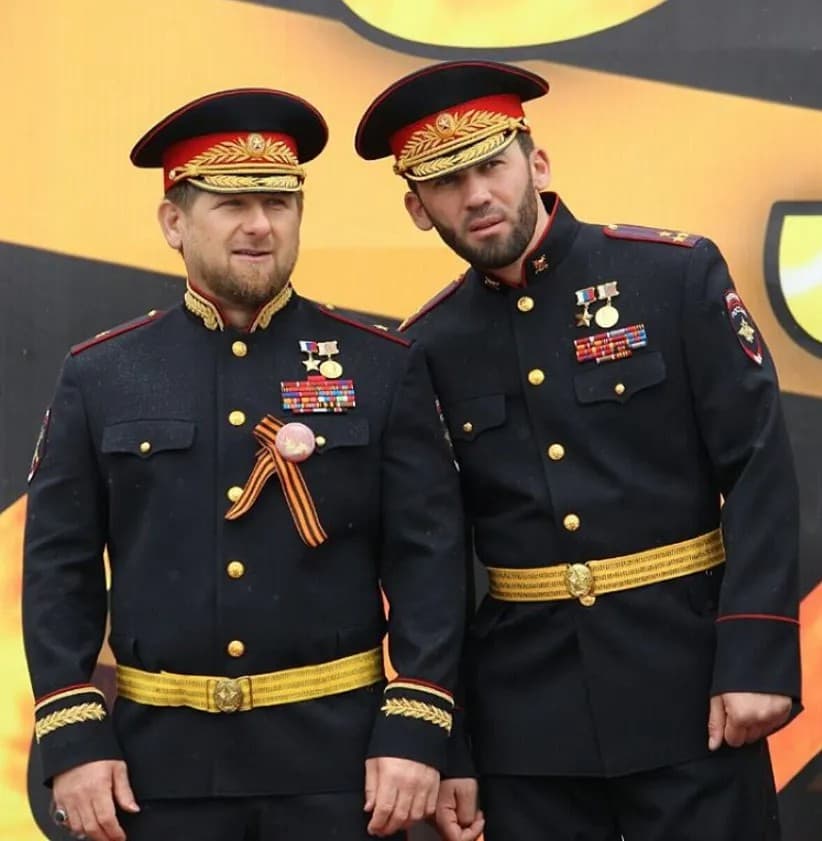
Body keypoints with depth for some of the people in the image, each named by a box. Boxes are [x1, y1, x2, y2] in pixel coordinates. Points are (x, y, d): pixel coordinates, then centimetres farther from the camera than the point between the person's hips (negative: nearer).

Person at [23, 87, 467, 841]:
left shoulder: (384, 369, 1)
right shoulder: (100, 377, 3)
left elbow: (429, 559, -2)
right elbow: (60, 570, 3)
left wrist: (416, 730, -10)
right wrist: (73, 737, -5)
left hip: (339, 751, -1)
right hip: (161, 758, 1)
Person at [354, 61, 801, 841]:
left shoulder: (677, 274, -4)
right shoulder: (425, 349, 3)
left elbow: (759, 470, -7)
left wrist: (757, 657, -15)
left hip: (686, 688, -2)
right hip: (524, 712, 2)